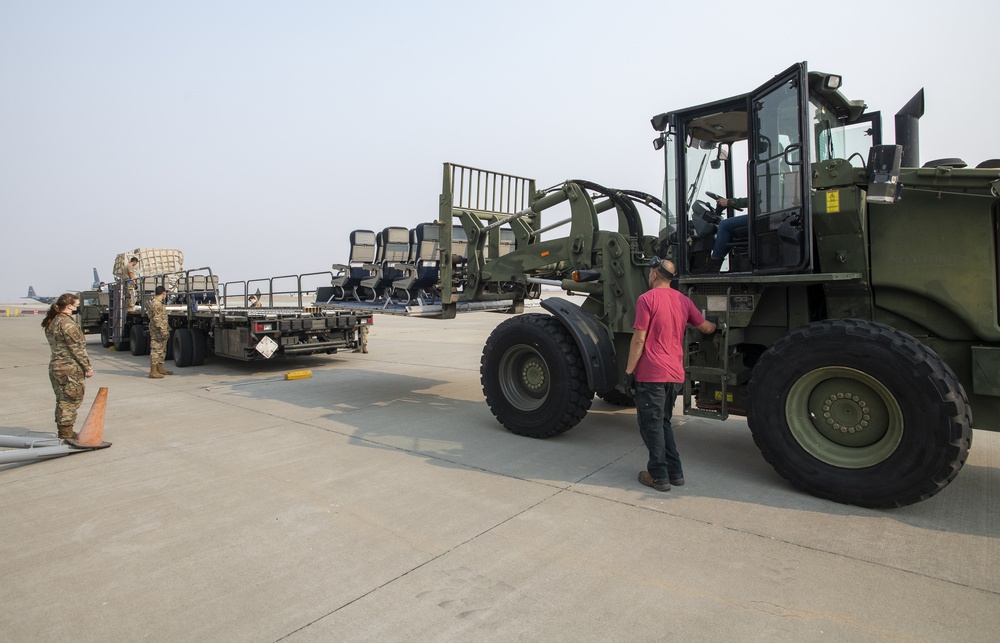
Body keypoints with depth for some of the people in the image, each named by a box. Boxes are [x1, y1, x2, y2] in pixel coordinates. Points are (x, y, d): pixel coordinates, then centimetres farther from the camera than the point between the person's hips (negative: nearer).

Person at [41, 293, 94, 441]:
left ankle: (63, 432, 25)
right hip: (70, 369, -9)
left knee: (62, 401, 17)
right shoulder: (67, 324, -17)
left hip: (55, 366, 9)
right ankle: (66, 434, 5)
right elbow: (77, 348, -18)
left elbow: (57, 346, 15)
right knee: (70, 401, -1)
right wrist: (88, 367, -11)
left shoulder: (51, 323, 12)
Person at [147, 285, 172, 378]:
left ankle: (160, 368, 27)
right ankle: (153, 371, -6)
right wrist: (163, 331, -24)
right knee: (156, 350, -8)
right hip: (157, 331, -11)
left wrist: (167, 327, 32)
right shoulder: (157, 304, -17)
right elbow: (157, 319, -23)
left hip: (161, 331, 11)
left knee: (162, 350, 18)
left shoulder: (158, 302, 16)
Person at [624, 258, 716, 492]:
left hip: (651, 374, -7)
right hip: (675, 374, 7)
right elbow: (706, 327, 20)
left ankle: (659, 476, 9)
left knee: (650, 425, 3)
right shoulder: (683, 300, 10)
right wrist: (716, 324, 42)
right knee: (663, 422, 19)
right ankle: (674, 472, 22)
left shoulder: (647, 299, -11)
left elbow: (638, 340, -13)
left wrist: (629, 370, -7)